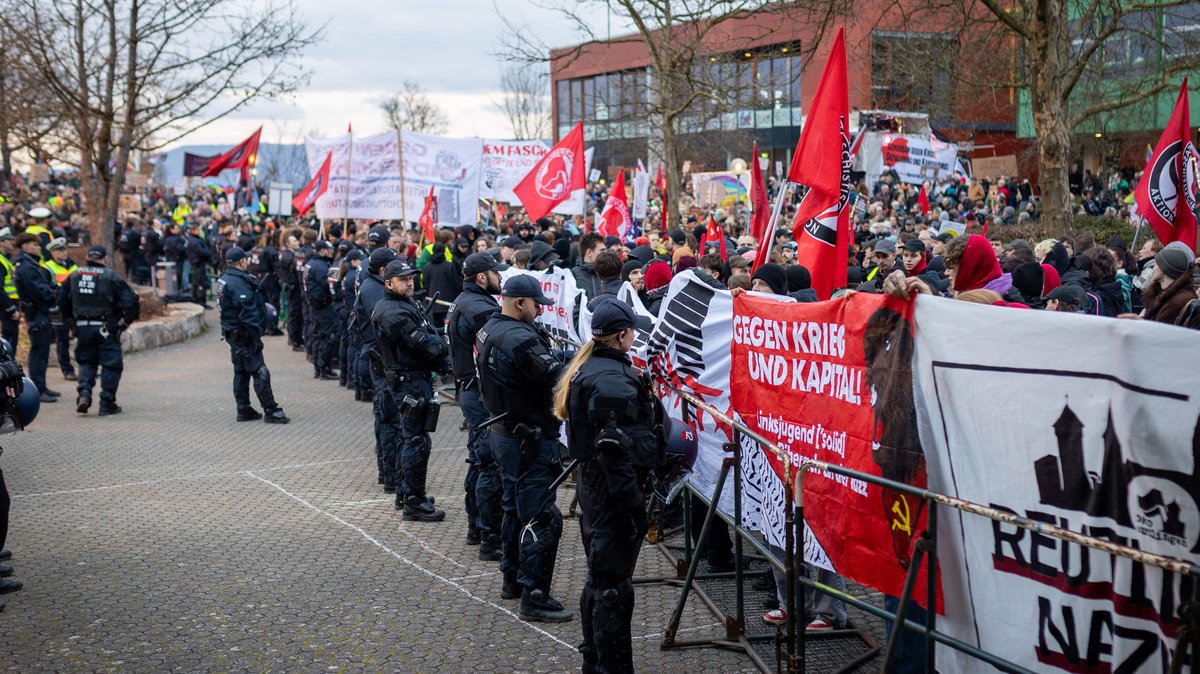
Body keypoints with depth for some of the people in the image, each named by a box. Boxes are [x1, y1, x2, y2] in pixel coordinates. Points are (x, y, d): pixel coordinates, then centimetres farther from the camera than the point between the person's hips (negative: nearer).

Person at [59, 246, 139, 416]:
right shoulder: (111, 277, -8)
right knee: (111, 365, 5)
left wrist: (69, 319, 24)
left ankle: (84, 393, -1)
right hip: (105, 328, -4)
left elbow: (62, 299, 16)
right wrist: (127, 319, 1)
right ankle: (107, 403, 5)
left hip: (82, 327, 4)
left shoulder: (74, 275, 8)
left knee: (86, 361, 19)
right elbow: (130, 300, -13)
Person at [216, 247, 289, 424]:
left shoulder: (224, 279, 12)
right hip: (242, 334, -11)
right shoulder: (238, 282, -21)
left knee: (241, 372, 15)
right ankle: (271, 411, -6)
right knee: (260, 372, -8)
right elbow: (247, 312, -24)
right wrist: (256, 336, -22)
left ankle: (244, 410, 20)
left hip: (232, 332, 11)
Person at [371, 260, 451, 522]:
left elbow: (431, 336, 11)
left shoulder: (407, 304, 13)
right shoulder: (393, 312, -20)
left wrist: (442, 360, -3)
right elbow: (423, 345, -22)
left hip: (414, 379, 11)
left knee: (410, 437, 20)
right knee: (417, 441, -7)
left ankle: (405, 491, 32)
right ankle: (414, 503, -2)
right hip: (410, 380, -11)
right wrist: (441, 345, -3)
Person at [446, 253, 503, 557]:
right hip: (484, 395, -11)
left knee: (479, 461, 20)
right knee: (492, 466, -7)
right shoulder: (480, 308, -18)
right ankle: (491, 540, -5)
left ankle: (476, 527, 30)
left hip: (470, 391, 11)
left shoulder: (462, 303, 15)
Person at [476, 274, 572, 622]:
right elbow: (556, 378, -26)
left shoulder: (489, 331, 9)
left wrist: (547, 346, 1)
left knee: (515, 507, 22)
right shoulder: (520, 339, -23)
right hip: (530, 438, -10)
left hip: (504, 433, 10)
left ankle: (512, 580, 33)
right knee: (541, 518, -6)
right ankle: (534, 597, -5)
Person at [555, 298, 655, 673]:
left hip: (592, 484, 11)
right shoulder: (613, 380, -21)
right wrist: (635, 506, -22)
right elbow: (614, 450, -25)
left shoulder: (588, 367, 11)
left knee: (599, 579, 19)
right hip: (612, 489, -11)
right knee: (614, 585, -3)